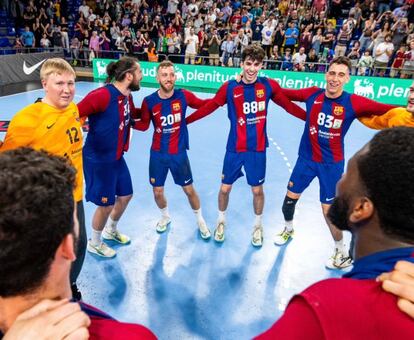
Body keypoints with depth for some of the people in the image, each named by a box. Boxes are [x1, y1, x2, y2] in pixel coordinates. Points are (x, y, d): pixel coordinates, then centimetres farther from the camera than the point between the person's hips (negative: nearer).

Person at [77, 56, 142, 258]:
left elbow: (132, 116, 22)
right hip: (98, 160, -9)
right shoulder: (102, 95, -24)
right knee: (106, 204, 5)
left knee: (125, 195, 19)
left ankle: (110, 231, 47)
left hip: (117, 158, 9)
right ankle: (94, 243, 33)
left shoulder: (127, 97, 2)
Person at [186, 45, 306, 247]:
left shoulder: (269, 86, -5)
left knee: (257, 190, 11)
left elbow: (288, 106, 4)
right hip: (234, 148, 0)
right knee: (225, 188, 10)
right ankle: (221, 221, 38)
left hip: (258, 148, 0)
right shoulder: (229, 87, -8)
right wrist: (184, 120, -1)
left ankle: (258, 226, 37)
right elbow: (208, 107, -2)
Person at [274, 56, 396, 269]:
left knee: (329, 210, 2)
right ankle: (288, 229, 46)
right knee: (290, 198, 14)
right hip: (306, 158, 3)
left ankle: (342, 252, 28)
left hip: (332, 164, -3)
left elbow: (387, 110, -15)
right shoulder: (312, 94, -9)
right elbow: (283, 92, 2)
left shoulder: (353, 102, -16)